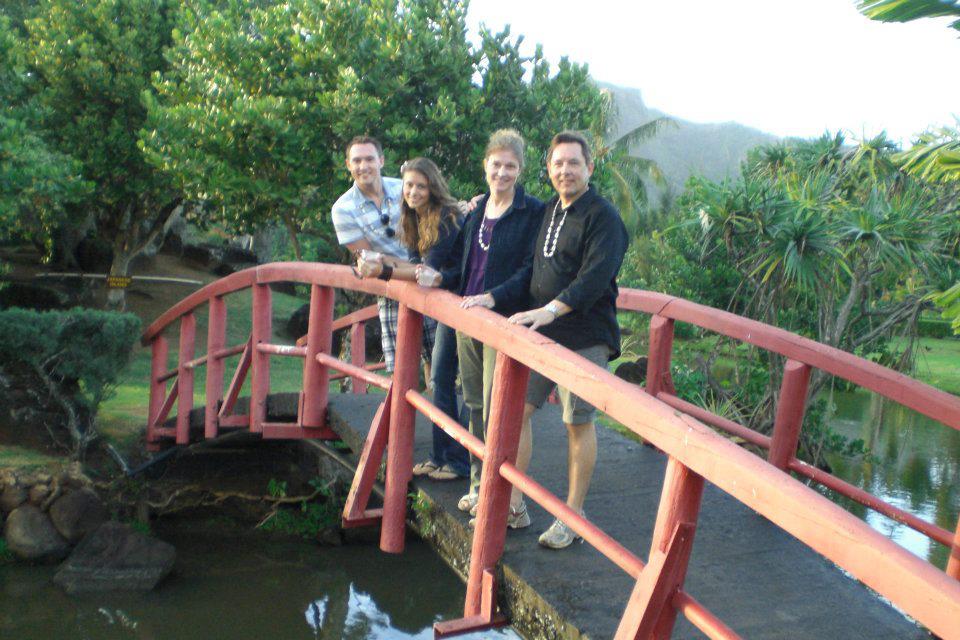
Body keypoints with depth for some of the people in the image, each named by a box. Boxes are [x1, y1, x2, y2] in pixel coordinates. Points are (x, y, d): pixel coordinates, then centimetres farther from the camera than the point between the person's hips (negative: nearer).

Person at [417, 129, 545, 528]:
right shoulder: (476, 211, 15)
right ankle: (479, 484, 26)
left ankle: (509, 499, 2)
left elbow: (530, 270, -12)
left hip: (505, 320, -7)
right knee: (475, 404, 13)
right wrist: (440, 278, -1)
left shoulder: (532, 212, -6)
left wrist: (493, 297, -23)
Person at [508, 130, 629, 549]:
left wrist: (552, 309, -32)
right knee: (515, 408, 5)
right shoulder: (548, 211, 15)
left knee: (579, 423, 2)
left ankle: (573, 515, 17)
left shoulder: (603, 216, -9)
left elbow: (595, 277, -21)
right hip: (539, 333, 7)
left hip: (583, 337, -7)